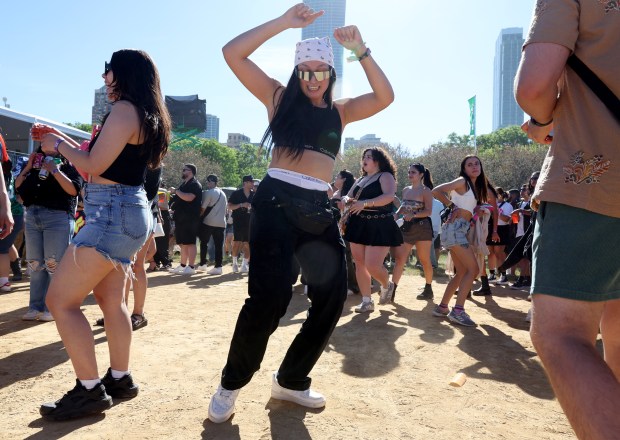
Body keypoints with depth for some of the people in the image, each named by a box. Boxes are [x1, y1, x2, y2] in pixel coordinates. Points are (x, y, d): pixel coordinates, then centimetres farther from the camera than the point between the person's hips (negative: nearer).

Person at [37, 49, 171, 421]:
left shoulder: (124, 109, -13)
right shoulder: (147, 114, 17)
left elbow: (94, 166, -15)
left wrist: (59, 146, 2)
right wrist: (68, 142, 22)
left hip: (113, 213, -10)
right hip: (126, 212, 10)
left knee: (60, 300, -5)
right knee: (111, 300, 17)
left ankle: (90, 390, 1)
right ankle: (120, 379, 27)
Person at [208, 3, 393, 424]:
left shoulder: (340, 111, 16)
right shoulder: (279, 97, 8)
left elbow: (385, 97, 2)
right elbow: (233, 53, 0)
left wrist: (361, 50, -5)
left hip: (319, 209, 5)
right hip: (276, 202, -5)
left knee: (333, 295, 4)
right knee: (270, 294, -16)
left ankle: (291, 380, 23)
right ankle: (231, 384, 8)